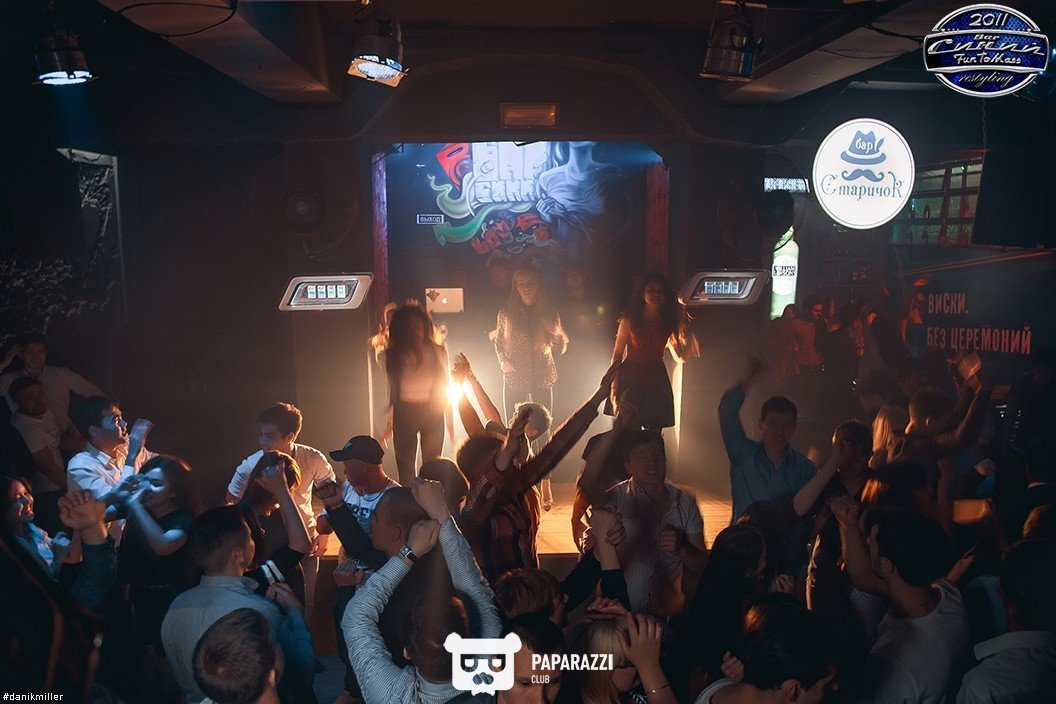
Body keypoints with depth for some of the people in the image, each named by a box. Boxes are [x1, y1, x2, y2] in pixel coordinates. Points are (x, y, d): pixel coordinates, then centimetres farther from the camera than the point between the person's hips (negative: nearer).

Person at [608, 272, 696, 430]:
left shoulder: (668, 323, 10)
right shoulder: (629, 320, 1)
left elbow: (681, 357, 10)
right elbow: (617, 354, -1)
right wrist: (614, 390, -9)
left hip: (657, 382, 3)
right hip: (631, 380, -3)